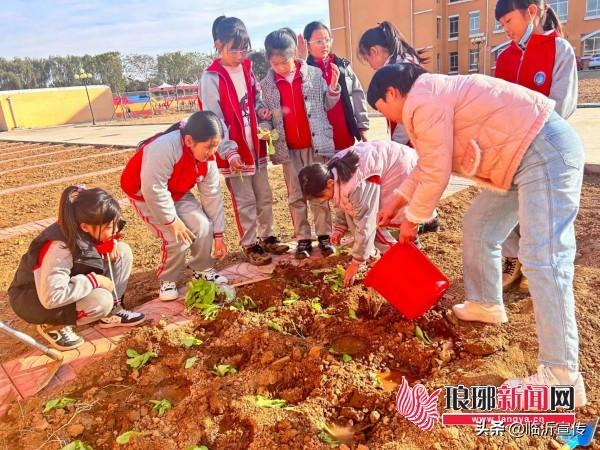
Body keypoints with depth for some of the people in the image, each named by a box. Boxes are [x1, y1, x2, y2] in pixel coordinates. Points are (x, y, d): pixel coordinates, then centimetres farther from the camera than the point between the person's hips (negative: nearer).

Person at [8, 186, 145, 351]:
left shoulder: (84, 231, -14)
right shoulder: (59, 249, -37)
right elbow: (51, 297, -41)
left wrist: (110, 242, -13)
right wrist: (94, 280, -32)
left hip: (70, 281, 8)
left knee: (123, 252, -8)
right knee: (101, 300, -34)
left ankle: (112, 312, 4)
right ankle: (51, 326, -6)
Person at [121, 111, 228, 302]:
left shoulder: (208, 159, -16)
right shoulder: (164, 148, -40)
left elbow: (212, 195, -9)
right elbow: (153, 189, -36)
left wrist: (218, 235, -5)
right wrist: (172, 221, -25)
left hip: (178, 194, 6)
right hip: (145, 195, -6)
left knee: (204, 226, -8)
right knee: (176, 238, -18)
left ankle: (203, 270, 16)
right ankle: (168, 280, 9)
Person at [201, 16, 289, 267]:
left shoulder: (246, 69, 6)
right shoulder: (211, 78, -14)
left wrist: (261, 109, -4)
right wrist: (229, 150, -27)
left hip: (255, 146, 7)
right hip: (234, 151, -6)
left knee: (265, 197, 15)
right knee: (245, 202, 4)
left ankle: (267, 238, 32)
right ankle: (249, 246, 19)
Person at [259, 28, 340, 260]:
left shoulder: (314, 74, 0)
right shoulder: (267, 84, 3)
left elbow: (327, 105, 7)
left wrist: (333, 87, -10)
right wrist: (265, 129, -11)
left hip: (315, 144, -1)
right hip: (288, 148, 2)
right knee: (295, 196, 7)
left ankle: (324, 235, 18)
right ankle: (303, 239, 17)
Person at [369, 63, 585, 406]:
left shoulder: (422, 101, -16)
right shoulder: (431, 97, 18)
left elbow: (436, 174, -16)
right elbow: (427, 163, 26)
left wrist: (413, 219, -1)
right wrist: (396, 203, 28)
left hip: (545, 150, -11)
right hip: (523, 153, 11)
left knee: (543, 259, -16)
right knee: (478, 228, 19)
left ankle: (561, 376, -11)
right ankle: (486, 304, 35)